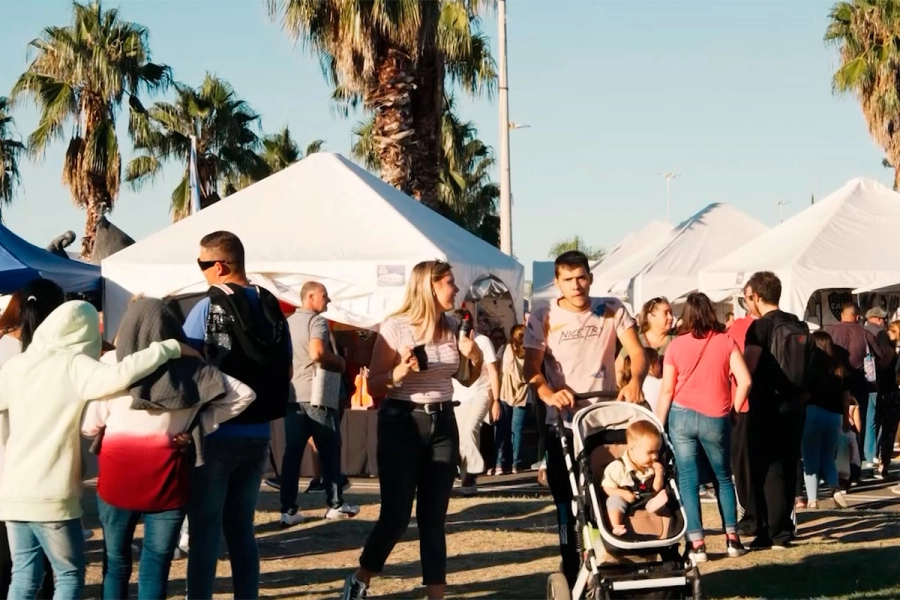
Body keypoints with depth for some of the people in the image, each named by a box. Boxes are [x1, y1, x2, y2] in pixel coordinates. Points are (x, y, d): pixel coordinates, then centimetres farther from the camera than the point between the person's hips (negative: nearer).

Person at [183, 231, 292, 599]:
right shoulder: (272, 309, 6)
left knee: (204, 530, 0)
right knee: (241, 528, 14)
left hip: (215, 435, -6)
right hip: (257, 436, 6)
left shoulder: (208, 308, -12)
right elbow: (286, 372, 12)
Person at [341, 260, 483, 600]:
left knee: (434, 518, 4)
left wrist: (476, 359, -2)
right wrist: (401, 371, -26)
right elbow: (374, 385, -9)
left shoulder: (453, 327, 6)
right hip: (402, 423, -5)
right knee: (396, 515, -4)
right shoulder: (395, 327, -10)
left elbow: (466, 380, 18)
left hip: (442, 423, 5)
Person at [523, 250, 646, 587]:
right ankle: (572, 578, 13)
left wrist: (635, 382, -27)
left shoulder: (612, 310, 2)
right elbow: (531, 368, -10)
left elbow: (637, 352, -5)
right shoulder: (543, 318, -3)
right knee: (567, 504, 4)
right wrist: (548, 394, -31)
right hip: (563, 424, -1)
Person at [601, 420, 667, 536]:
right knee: (615, 499, -33)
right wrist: (623, 493, -27)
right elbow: (607, 488, -11)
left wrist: (659, 475, -13)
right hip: (626, 502, -4)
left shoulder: (653, 467, 1)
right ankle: (617, 526, -49)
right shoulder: (618, 467, -15)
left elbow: (656, 490, 4)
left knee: (663, 493, -13)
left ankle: (652, 506, -42)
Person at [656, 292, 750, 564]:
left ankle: (696, 544, -1)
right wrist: (734, 409, 6)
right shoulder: (725, 341, -2)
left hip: (682, 416, -1)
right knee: (723, 477, 17)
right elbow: (745, 381, -8)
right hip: (716, 419, 1)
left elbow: (667, 390, -2)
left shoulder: (676, 345, -2)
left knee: (688, 480, 3)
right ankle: (732, 538, 15)